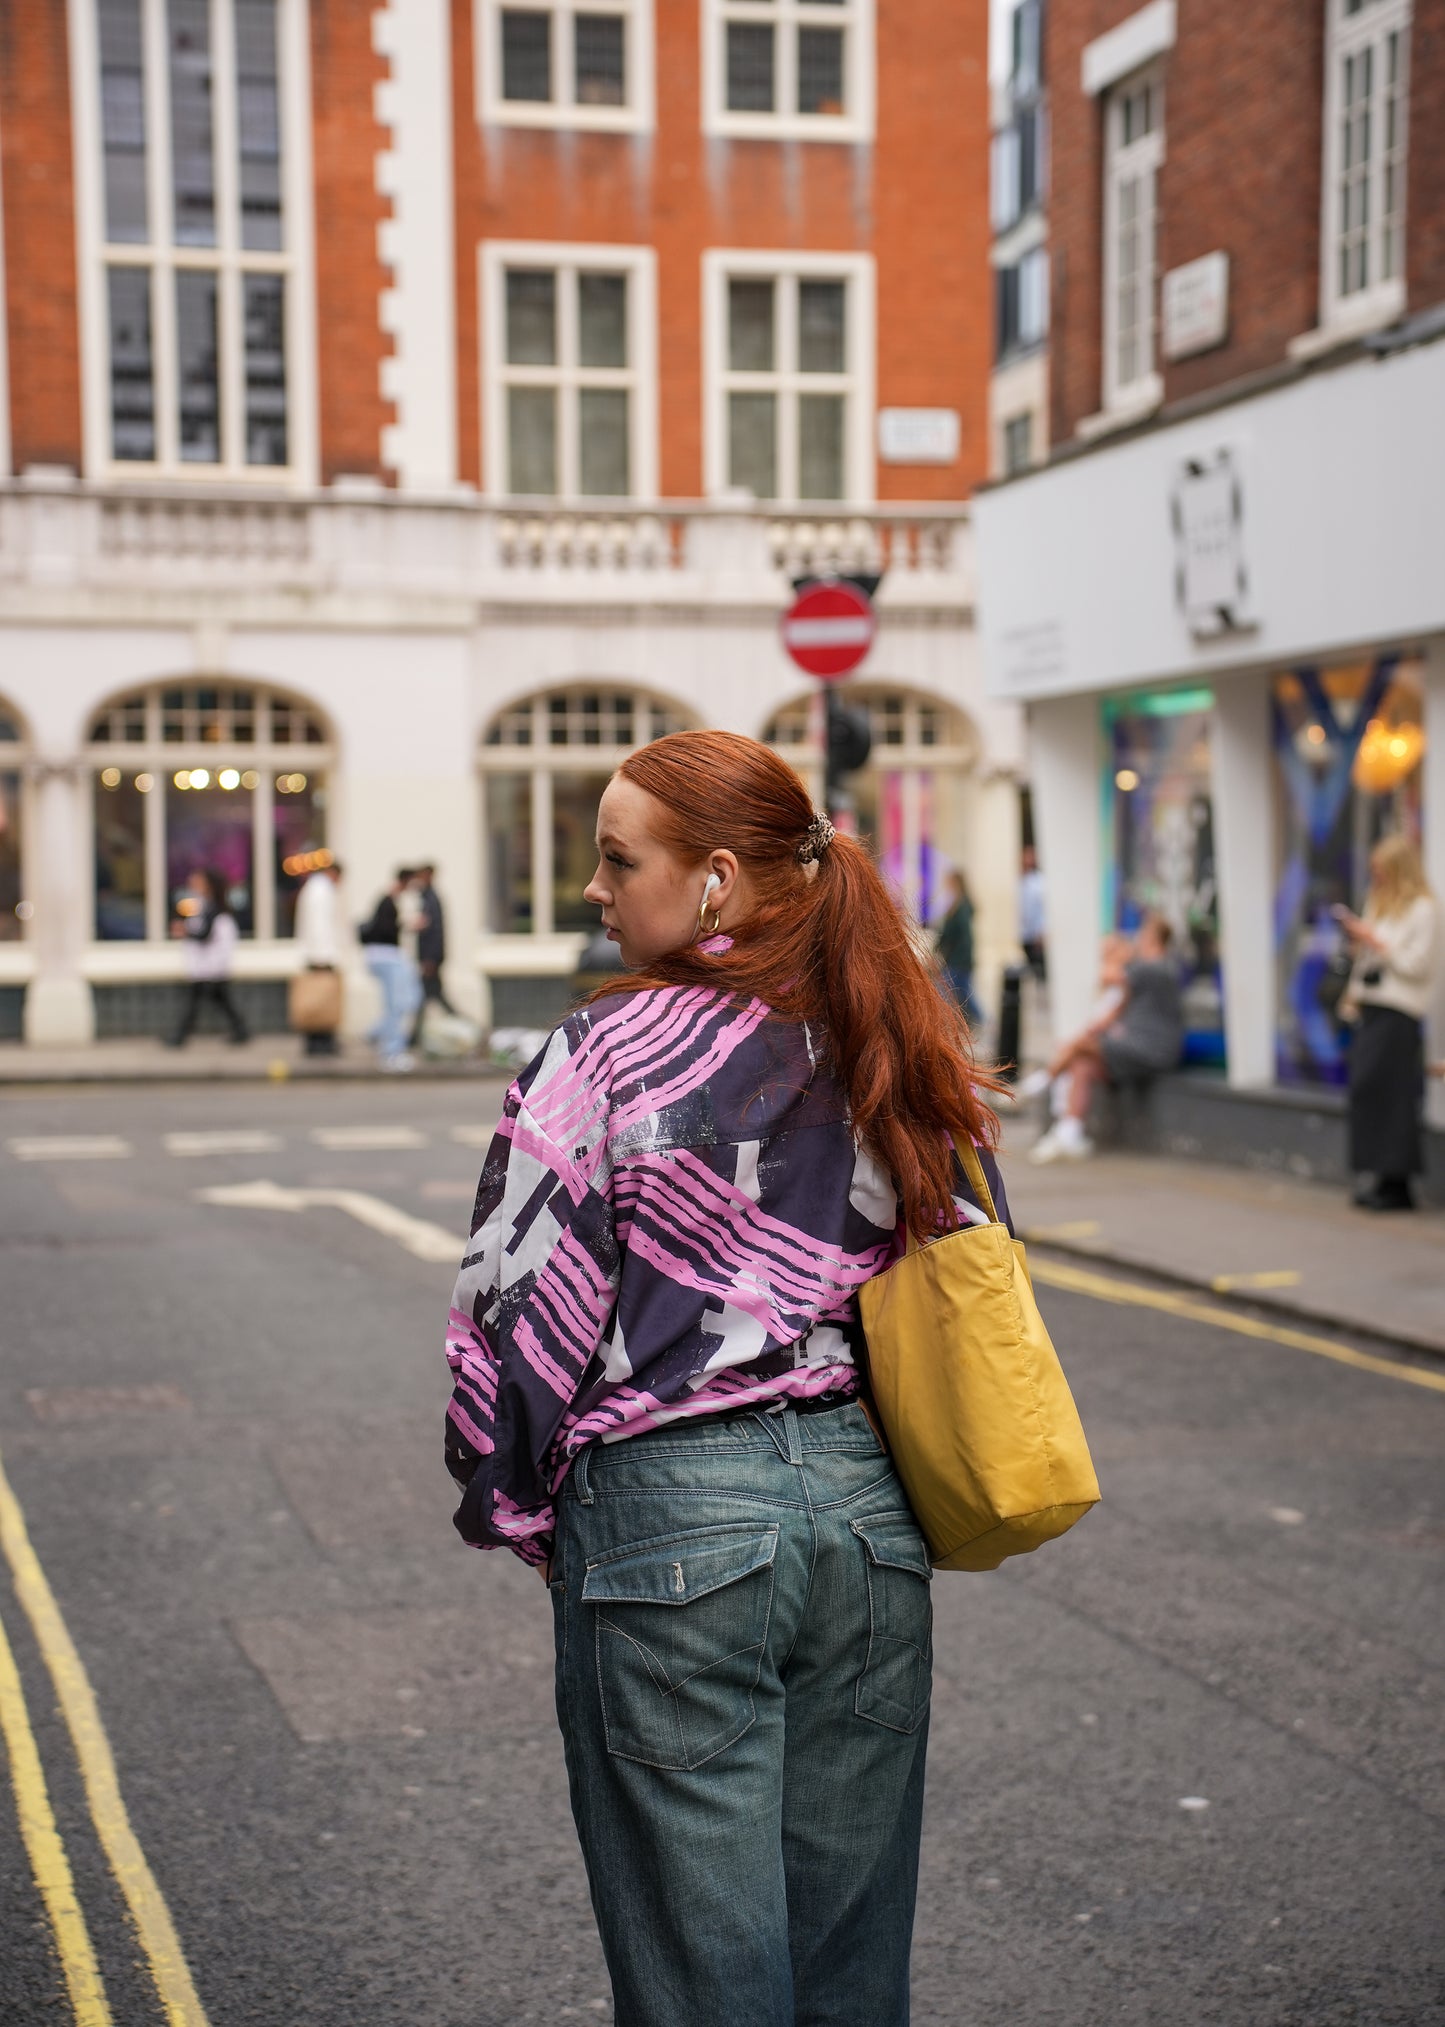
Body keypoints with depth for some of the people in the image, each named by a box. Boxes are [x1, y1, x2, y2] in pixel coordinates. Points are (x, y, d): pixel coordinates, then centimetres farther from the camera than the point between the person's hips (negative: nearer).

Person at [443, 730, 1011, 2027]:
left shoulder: (603, 1059, -10)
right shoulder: (903, 1059, 6)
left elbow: (515, 1316, -10)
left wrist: (516, 1514, 5)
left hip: (670, 1522, -5)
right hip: (872, 1512, 6)